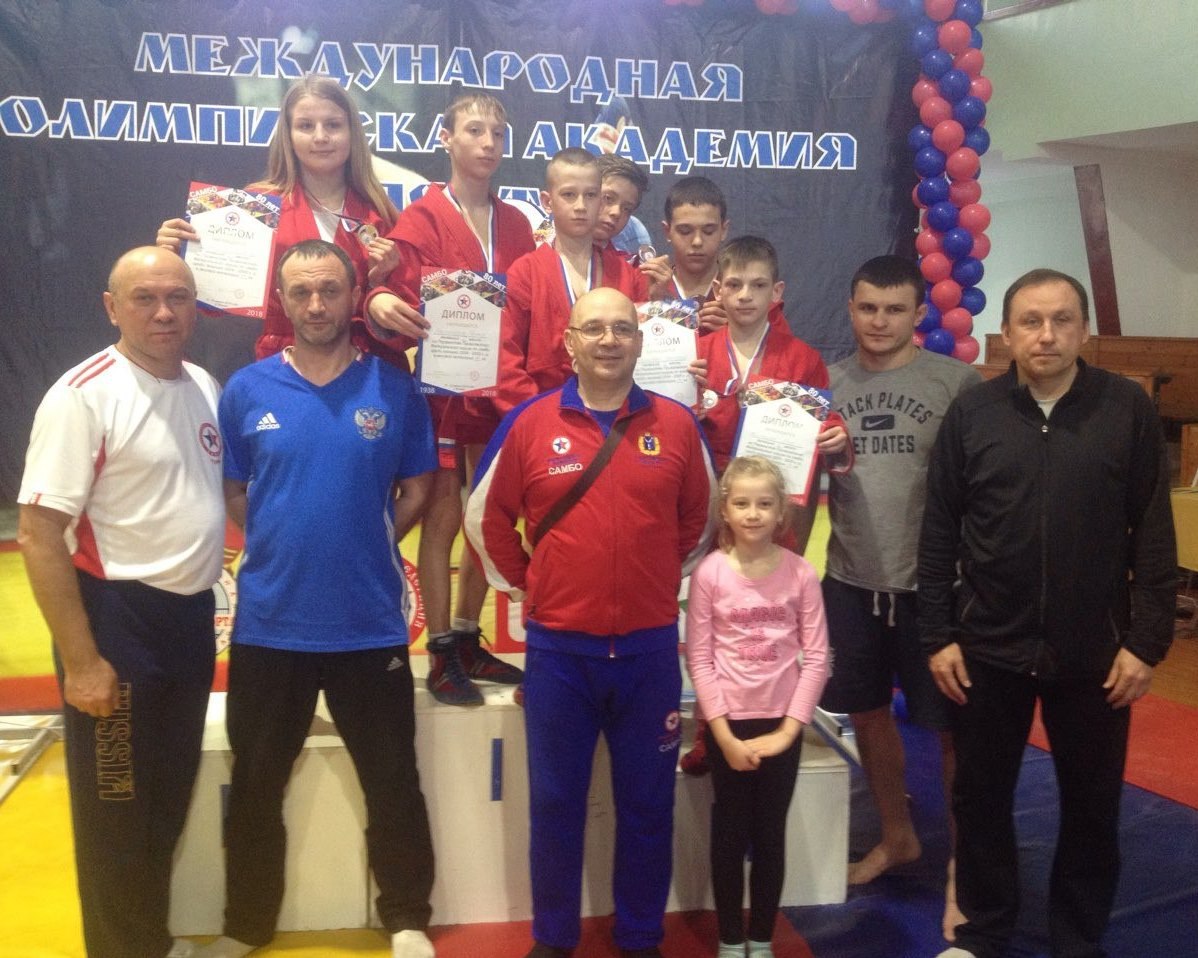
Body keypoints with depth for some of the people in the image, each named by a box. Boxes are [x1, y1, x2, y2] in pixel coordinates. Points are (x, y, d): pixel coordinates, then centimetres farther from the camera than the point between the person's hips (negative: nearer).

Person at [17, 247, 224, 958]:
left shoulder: (207, 387, 6)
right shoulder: (84, 394, -16)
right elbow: (39, 533, -18)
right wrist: (80, 660, -20)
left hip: (192, 614, 8)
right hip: (118, 615, -7)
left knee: (173, 791, 20)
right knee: (117, 806, 6)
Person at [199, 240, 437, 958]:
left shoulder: (395, 389, -2)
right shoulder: (247, 390, 0)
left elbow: (416, 490, 6)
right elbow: (232, 493, 8)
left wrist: (366, 545, -2)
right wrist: (287, 542, -2)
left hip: (371, 623, -1)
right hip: (269, 622, 1)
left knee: (393, 780, 10)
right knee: (256, 784, 15)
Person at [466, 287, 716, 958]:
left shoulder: (677, 425, 1)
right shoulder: (530, 424, -1)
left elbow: (702, 520, 14)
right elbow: (487, 518, 8)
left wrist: (668, 582, 9)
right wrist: (524, 586, 5)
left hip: (650, 648, 1)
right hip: (557, 648, 0)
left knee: (647, 803, 11)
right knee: (555, 803, 11)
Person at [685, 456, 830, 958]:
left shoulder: (800, 572, -5)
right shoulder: (709, 572, -8)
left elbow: (816, 657, -4)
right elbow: (699, 659, -8)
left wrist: (788, 729, -9)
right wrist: (725, 735, -11)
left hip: (781, 725, 1)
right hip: (727, 725, -1)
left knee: (771, 834, 12)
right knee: (730, 833, 10)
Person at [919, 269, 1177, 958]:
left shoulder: (1129, 409, -3)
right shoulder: (971, 413, -1)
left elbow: (1154, 534, -3)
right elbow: (939, 533, 1)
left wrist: (1146, 640, -6)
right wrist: (938, 635, -2)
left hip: (1095, 651, 0)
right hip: (989, 647, 1)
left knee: (1092, 804, 12)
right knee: (981, 796, 12)